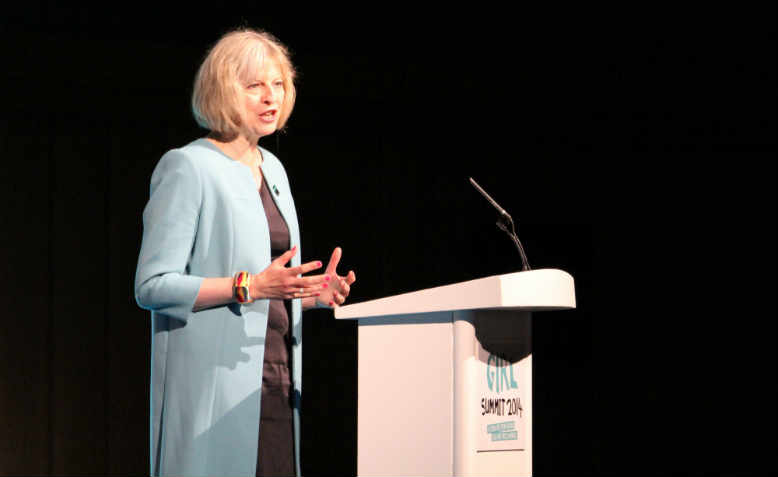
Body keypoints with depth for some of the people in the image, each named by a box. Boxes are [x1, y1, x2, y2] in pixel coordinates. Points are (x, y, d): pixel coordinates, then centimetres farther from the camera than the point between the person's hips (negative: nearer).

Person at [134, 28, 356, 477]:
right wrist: (251, 286, -20)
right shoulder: (188, 167, -6)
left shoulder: (273, 170, 18)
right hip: (215, 391, -7)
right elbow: (152, 286, -14)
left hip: (277, 385, 7)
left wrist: (314, 293, 5)